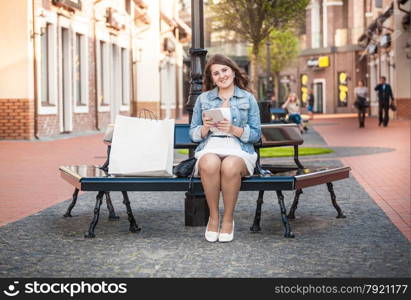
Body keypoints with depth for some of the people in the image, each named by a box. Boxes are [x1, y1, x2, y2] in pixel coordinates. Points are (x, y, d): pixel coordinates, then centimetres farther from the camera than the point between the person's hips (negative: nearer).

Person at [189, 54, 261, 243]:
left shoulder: (248, 98, 11)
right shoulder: (203, 98, 16)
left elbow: (256, 134, 7)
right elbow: (193, 134, 15)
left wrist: (234, 129, -10)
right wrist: (205, 128, -7)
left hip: (239, 150, -1)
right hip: (209, 149, 1)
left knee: (230, 166, -38)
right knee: (210, 164, -37)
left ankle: (228, 218, -19)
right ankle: (213, 217, -20)